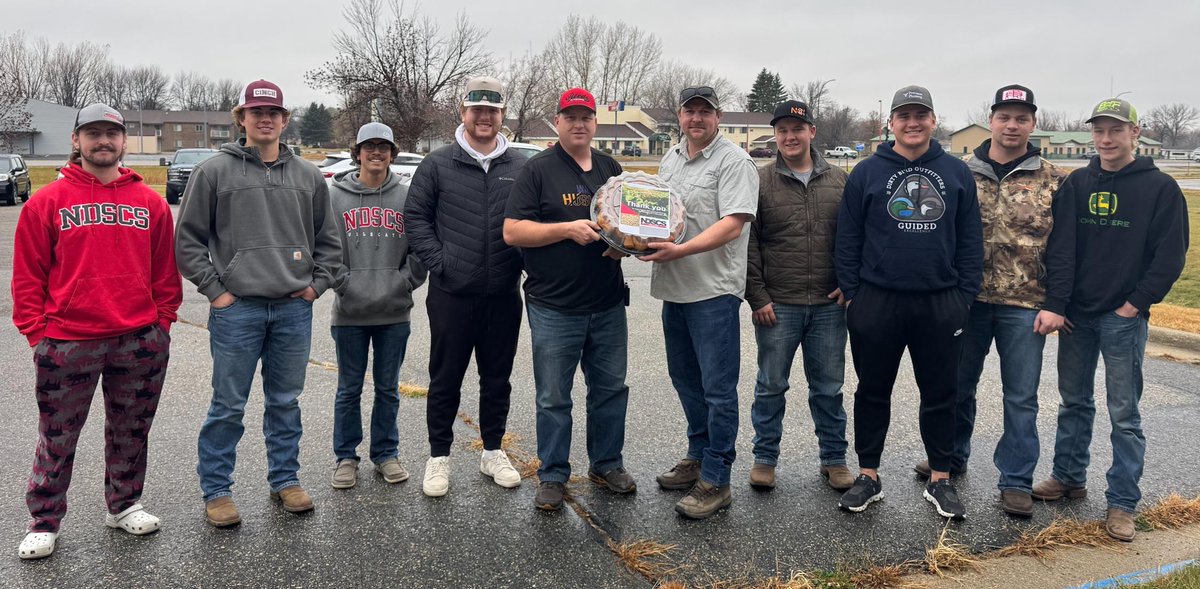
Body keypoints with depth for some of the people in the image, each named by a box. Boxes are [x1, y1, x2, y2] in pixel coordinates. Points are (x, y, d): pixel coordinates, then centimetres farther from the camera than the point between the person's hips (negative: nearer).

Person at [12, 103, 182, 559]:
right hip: (66, 344, -2)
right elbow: (27, 274, 0)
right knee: (57, 437, 9)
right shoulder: (48, 202, 0)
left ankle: (124, 505, 32)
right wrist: (36, 332, -5)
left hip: (140, 341, 2)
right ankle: (43, 522, 24)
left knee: (130, 431, 15)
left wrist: (162, 321, 3)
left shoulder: (150, 204, 6)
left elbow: (165, 272, 9)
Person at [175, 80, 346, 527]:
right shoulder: (214, 172, 0)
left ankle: (285, 480, 26)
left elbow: (328, 239, 16)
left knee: (286, 402, 13)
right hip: (236, 309, -3)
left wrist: (318, 284, 6)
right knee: (228, 406, 3)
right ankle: (216, 491, 16)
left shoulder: (308, 177, 10)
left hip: (294, 309, 3)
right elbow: (188, 239, 1)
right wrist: (214, 289, -5)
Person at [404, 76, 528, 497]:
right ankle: (438, 458, 20)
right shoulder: (438, 164, 1)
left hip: (503, 295, 2)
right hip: (451, 294, -2)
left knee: (497, 379, 13)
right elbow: (415, 216, 1)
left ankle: (493, 452, 28)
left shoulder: (521, 167, 6)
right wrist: (438, 262, -7)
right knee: (445, 380, 7)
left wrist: (521, 262, -1)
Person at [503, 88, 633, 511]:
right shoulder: (538, 170, -3)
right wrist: (568, 229, -19)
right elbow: (512, 231, -10)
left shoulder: (611, 168, 13)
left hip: (608, 304, 5)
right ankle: (552, 476, 17)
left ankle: (607, 465, 30)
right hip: (554, 306, -5)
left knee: (610, 388, 14)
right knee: (553, 397, 4)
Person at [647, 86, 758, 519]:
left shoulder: (734, 161, -8)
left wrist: (680, 250, -27)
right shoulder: (670, 159, 17)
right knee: (686, 380, 18)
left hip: (714, 290, -8)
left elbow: (732, 224, -18)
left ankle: (715, 480, 4)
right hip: (675, 288, 8)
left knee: (717, 389, -4)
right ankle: (699, 457, 33)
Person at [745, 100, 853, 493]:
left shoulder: (839, 181, 7)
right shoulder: (760, 181, 0)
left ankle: (834, 459, 25)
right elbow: (748, 243, -2)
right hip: (776, 306, -2)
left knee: (828, 387, 11)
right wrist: (757, 296, -7)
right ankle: (765, 458, 22)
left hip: (829, 305, 2)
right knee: (771, 386, 8)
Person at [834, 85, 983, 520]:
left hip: (941, 304, 1)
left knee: (940, 394, 10)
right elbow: (847, 239, 2)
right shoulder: (867, 173, 2)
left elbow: (970, 240, 8)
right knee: (873, 392, 8)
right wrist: (851, 295, -3)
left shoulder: (956, 173, 7)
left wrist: (965, 295, 1)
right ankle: (868, 476, 21)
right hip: (877, 301, -1)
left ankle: (940, 480, 23)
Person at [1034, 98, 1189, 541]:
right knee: (1074, 402, 15)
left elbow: (1170, 257, -6)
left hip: (1124, 318, -3)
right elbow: (1060, 247, -2)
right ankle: (1069, 477, 30)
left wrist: (1134, 305, -11)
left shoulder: (1160, 188, -4)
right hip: (1076, 313, 4)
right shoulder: (1077, 184, 4)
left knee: (1124, 413, 2)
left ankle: (1123, 503, 11)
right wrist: (1056, 302, -11)